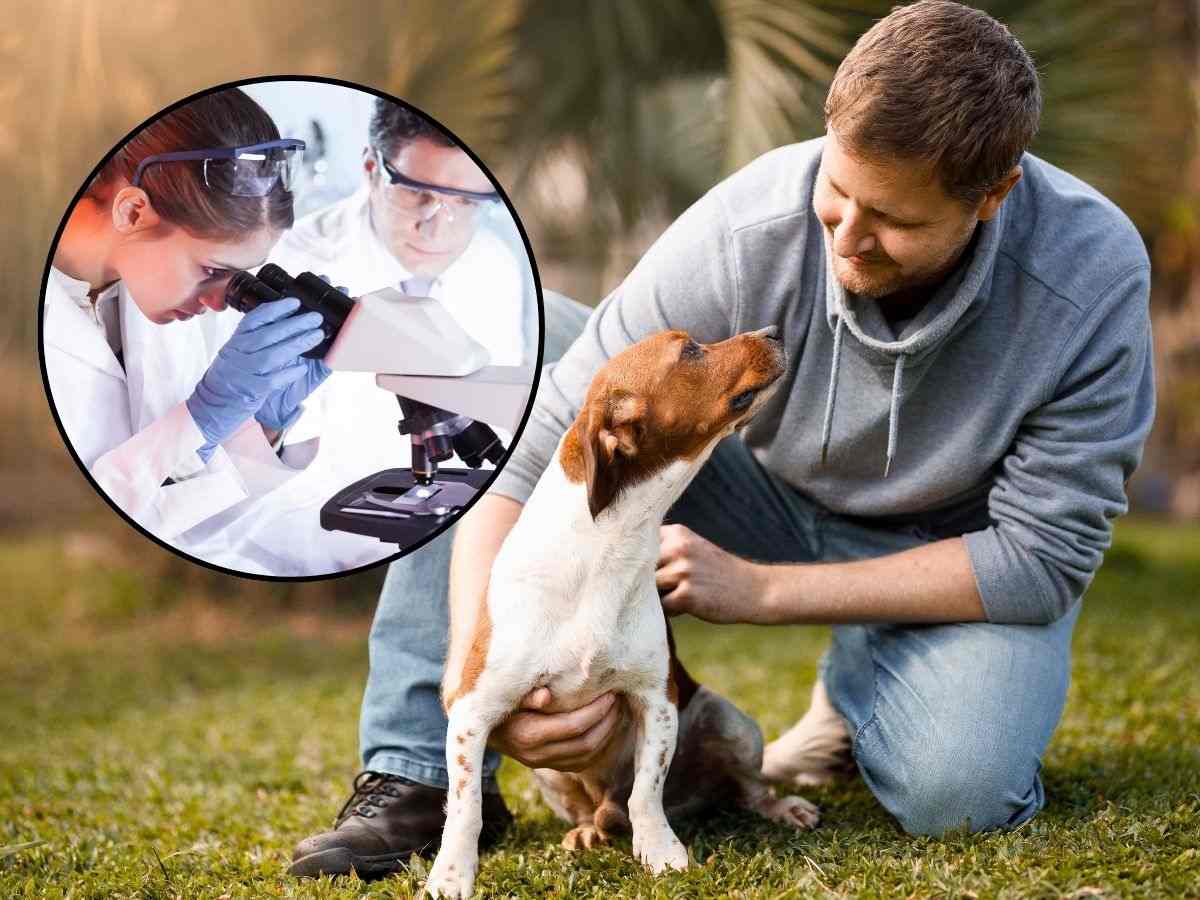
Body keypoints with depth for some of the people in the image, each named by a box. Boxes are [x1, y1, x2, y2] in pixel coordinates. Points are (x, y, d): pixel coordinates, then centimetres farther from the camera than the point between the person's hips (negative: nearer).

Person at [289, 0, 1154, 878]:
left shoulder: (1094, 276, -29)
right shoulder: (749, 230, -28)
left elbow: (1044, 555, -23)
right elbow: (529, 457, -25)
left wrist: (763, 589, -27)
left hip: (960, 557, -1)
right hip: (775, 499, 2)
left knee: (954, 792, -33)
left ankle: (863, 685, 5)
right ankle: (420, 773, -15)